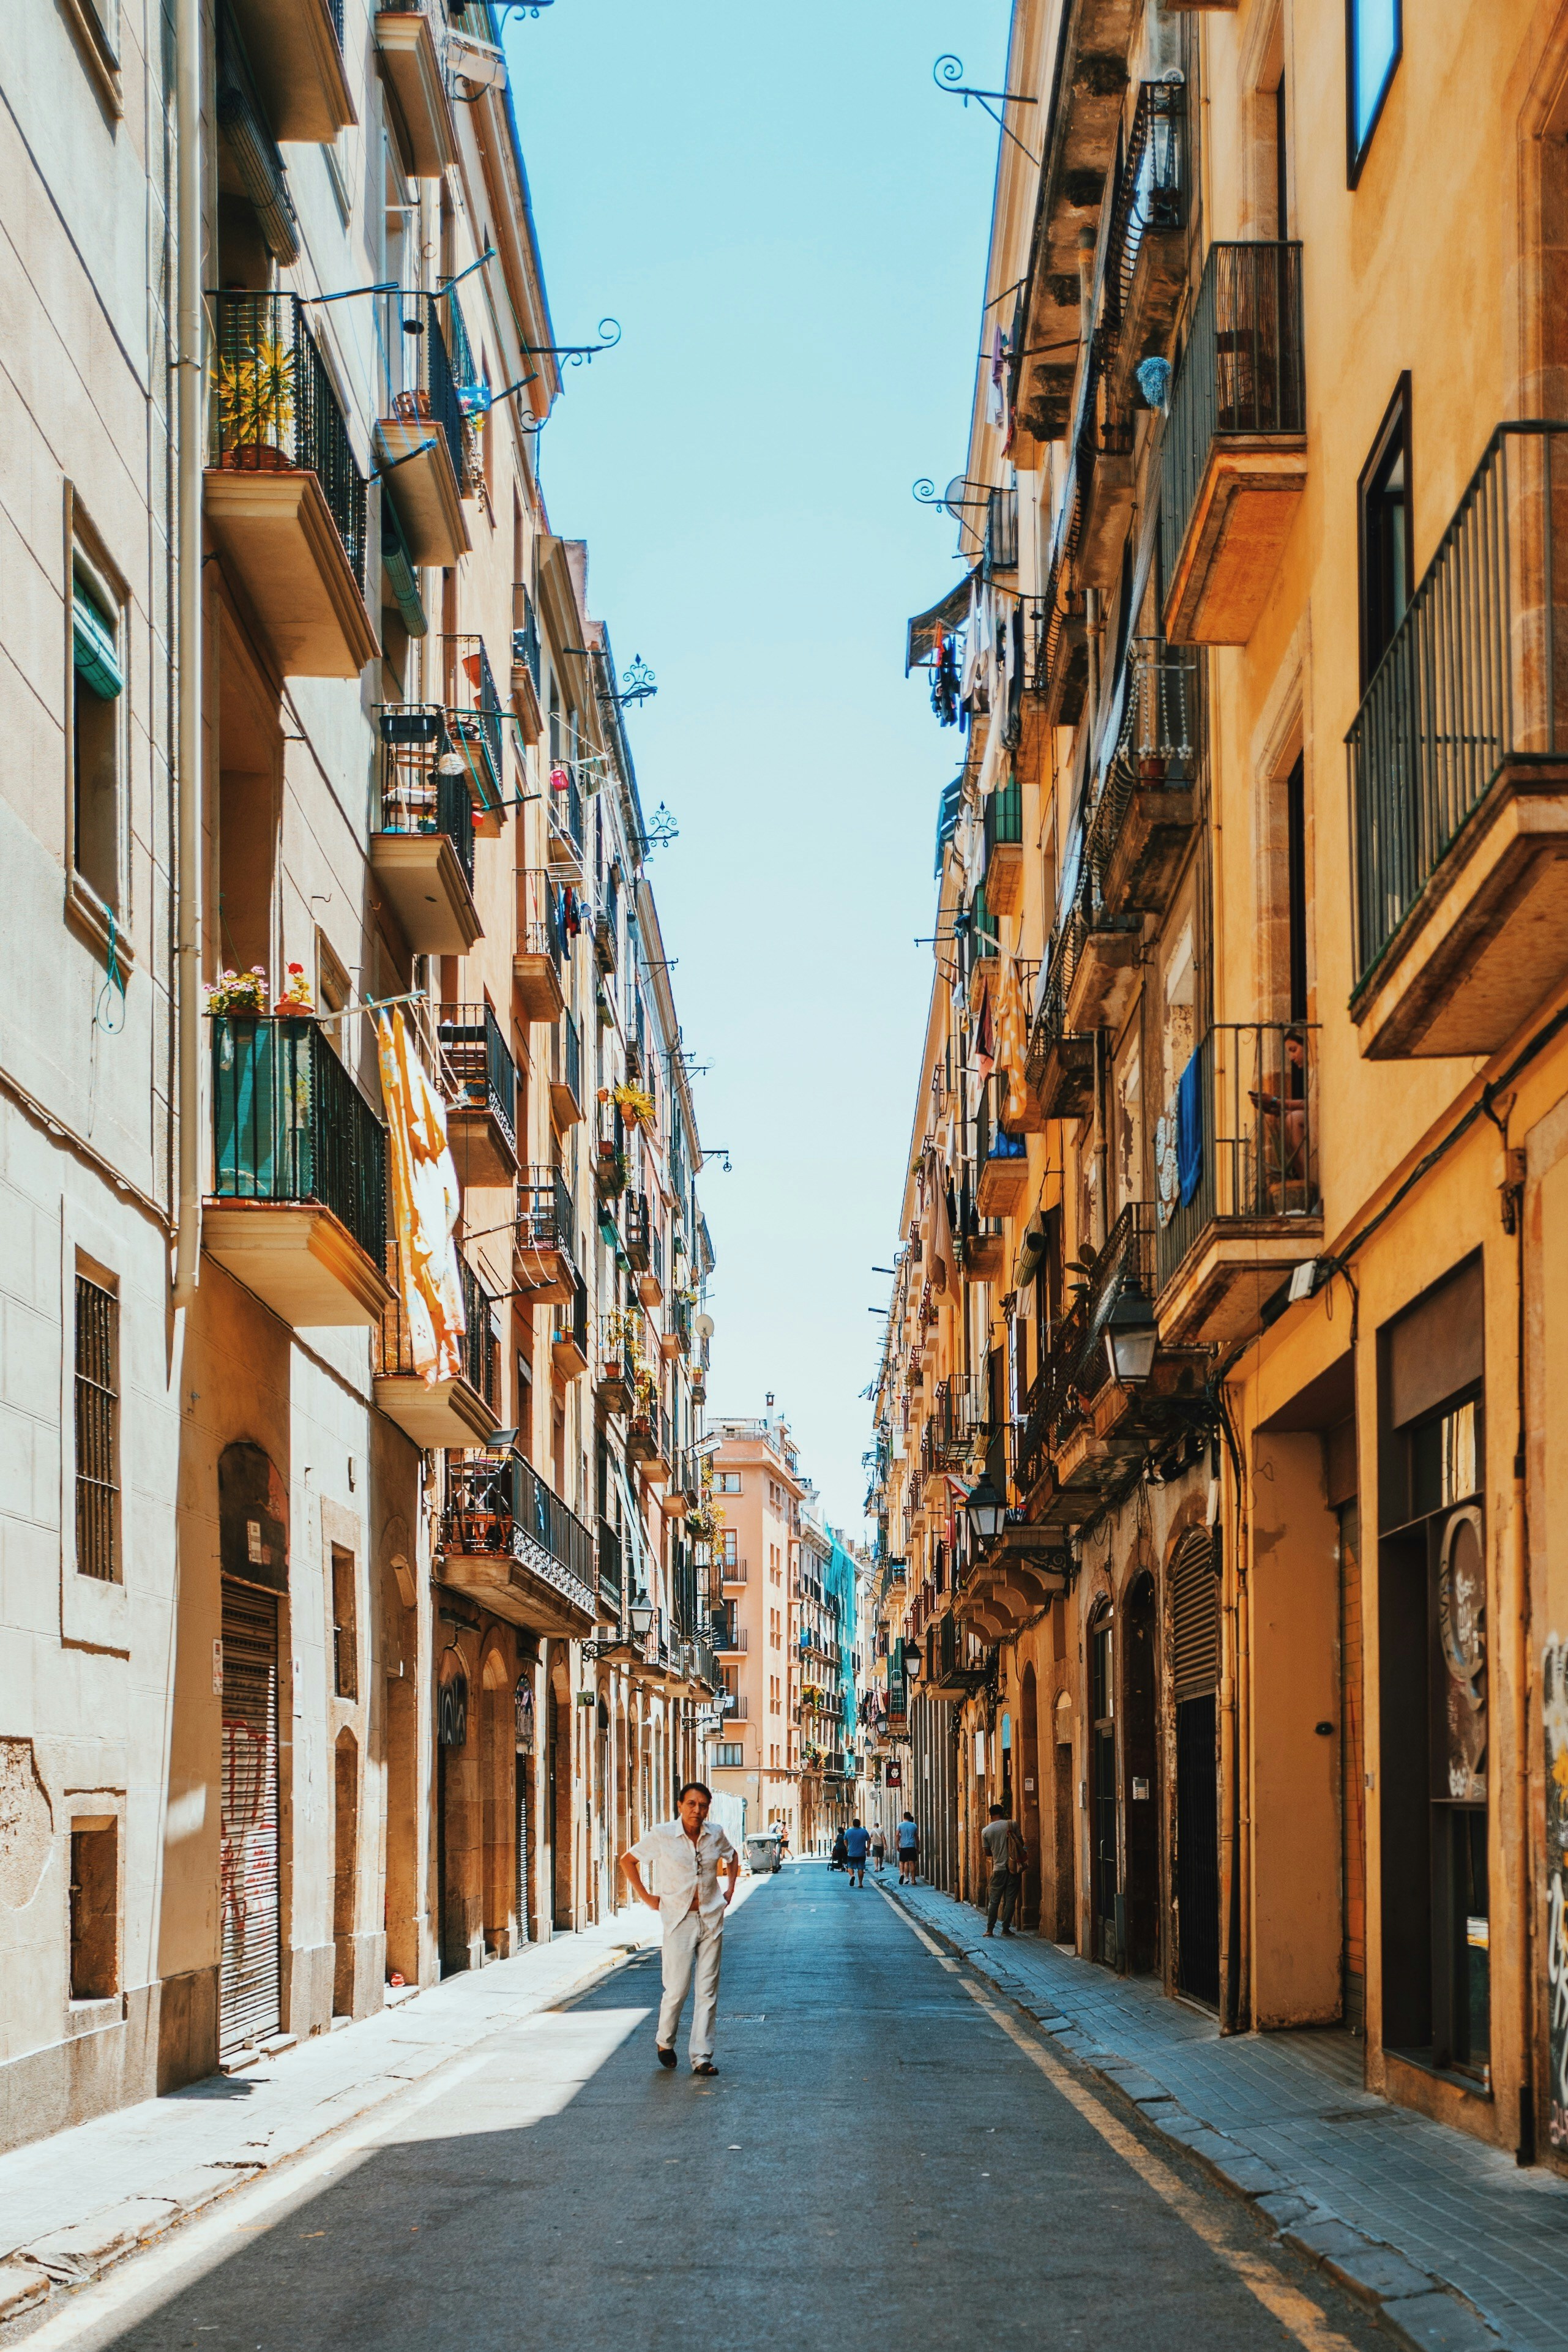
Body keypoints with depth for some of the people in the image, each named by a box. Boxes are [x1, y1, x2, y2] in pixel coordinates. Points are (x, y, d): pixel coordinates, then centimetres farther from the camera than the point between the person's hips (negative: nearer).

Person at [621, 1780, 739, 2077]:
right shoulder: (662, 1835, -7)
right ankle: (665, 2041, 23)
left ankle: (702, 2058, 7)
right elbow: (628, 1860, 3)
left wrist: (729, 1889, 13)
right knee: (677, 1989, -5)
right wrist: (645, 1896, 0)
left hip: (711, 1919, 3)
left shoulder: (715, 1835, 3)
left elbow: (731, 1856, 25)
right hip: (679, 1919, -3)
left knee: (708, 1991, 2)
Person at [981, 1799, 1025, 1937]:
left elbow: (988, 1852, 5)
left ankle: (990, 1930, 6)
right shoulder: (1012, 1825, -3)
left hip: (998, 1868, 1)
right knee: (1010, 1900, 6)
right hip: (1014, 1867, -1)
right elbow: (1021, 1843, 2)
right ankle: (1006, 1928, 7)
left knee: (994, 1900, 9)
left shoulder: (986, 1831, 0)